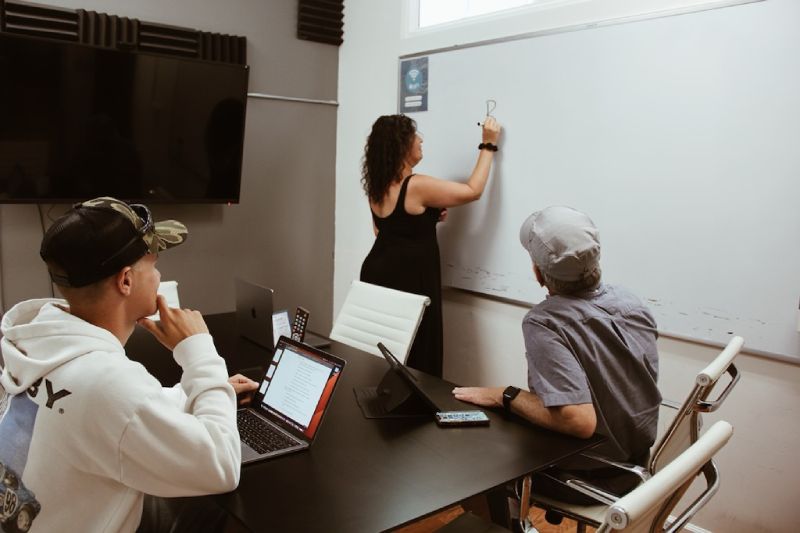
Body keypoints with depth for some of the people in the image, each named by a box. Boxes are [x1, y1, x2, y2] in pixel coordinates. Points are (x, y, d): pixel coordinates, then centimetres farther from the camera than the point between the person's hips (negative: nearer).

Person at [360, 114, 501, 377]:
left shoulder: (377, 186, 5)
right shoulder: (417, 186, -19)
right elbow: (473, 191, -12)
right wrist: (488, 145, -3)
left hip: (377, 275, 8)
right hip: (408, 282, -8)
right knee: (416, 357, 4)